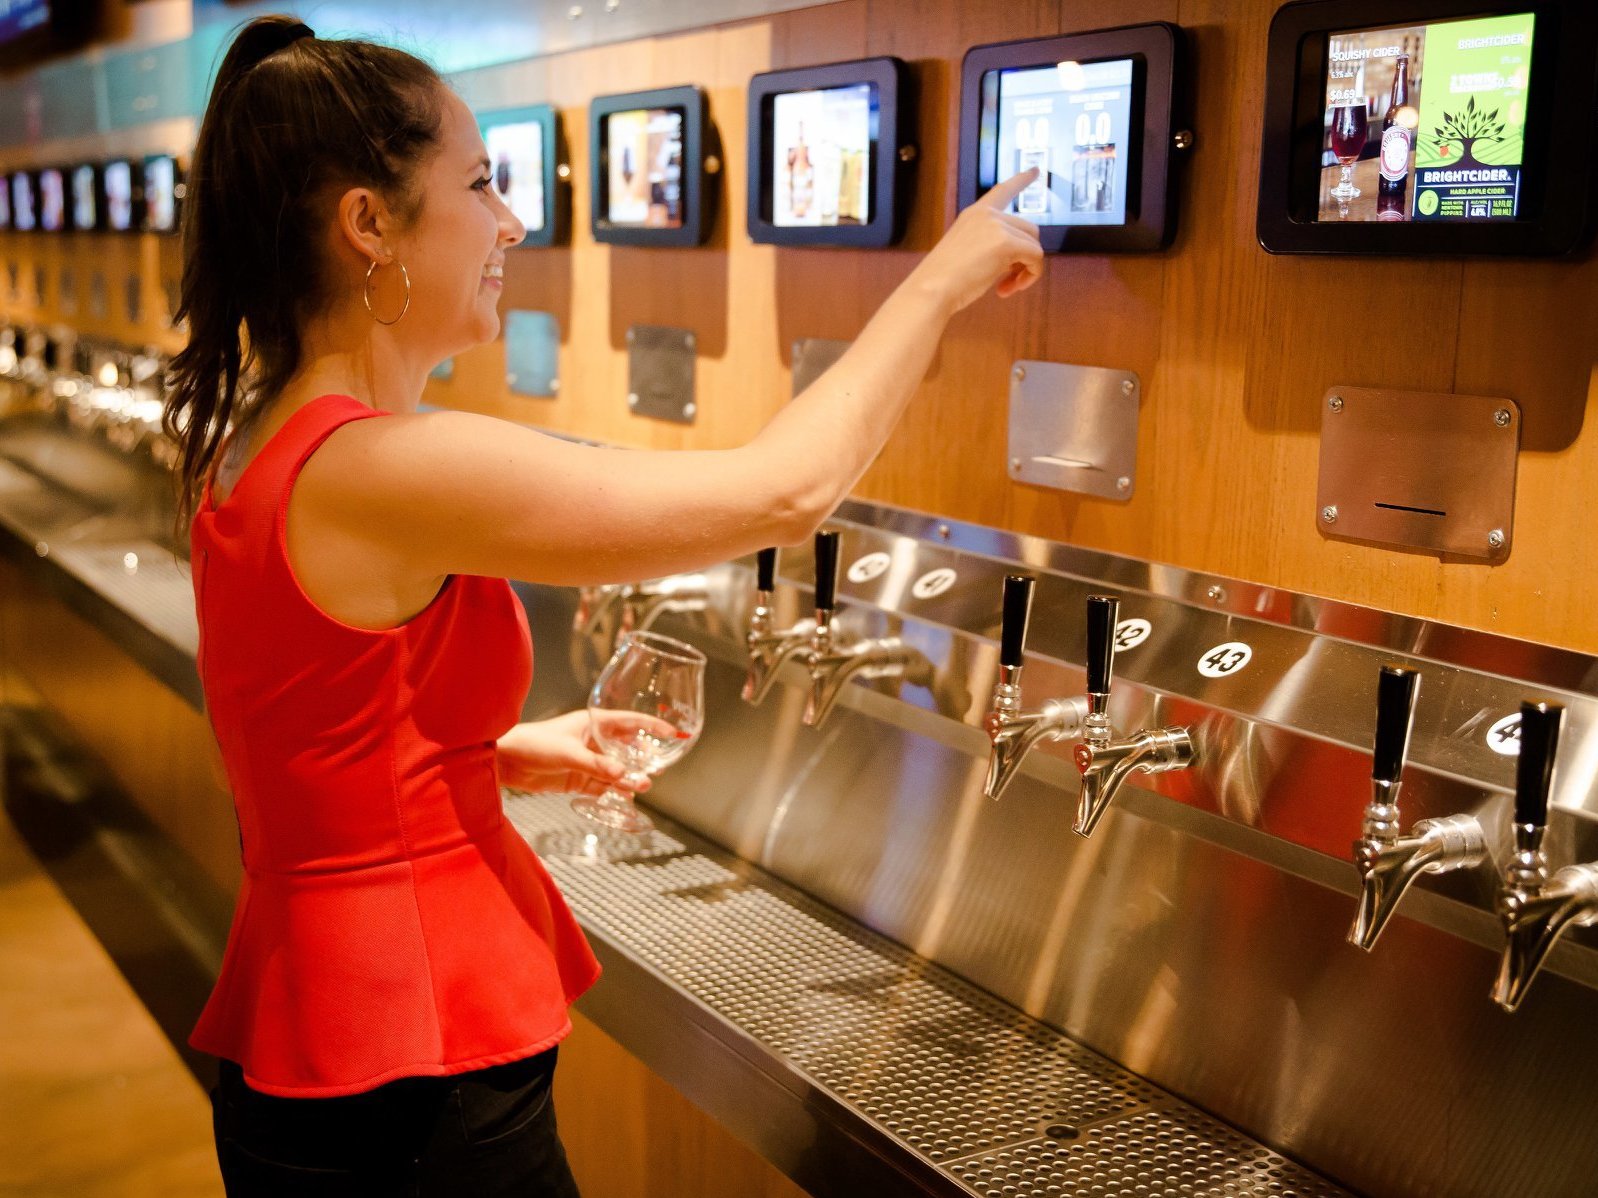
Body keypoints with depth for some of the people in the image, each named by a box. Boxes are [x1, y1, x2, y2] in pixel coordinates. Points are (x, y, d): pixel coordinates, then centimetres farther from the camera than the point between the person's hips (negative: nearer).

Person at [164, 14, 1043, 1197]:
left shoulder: (249, 448, 4)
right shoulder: (391, 468, -24)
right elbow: (787, 490, -23)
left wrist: (506, 750, 14)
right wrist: (942, 279, -11)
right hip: (410, 1099, -9)